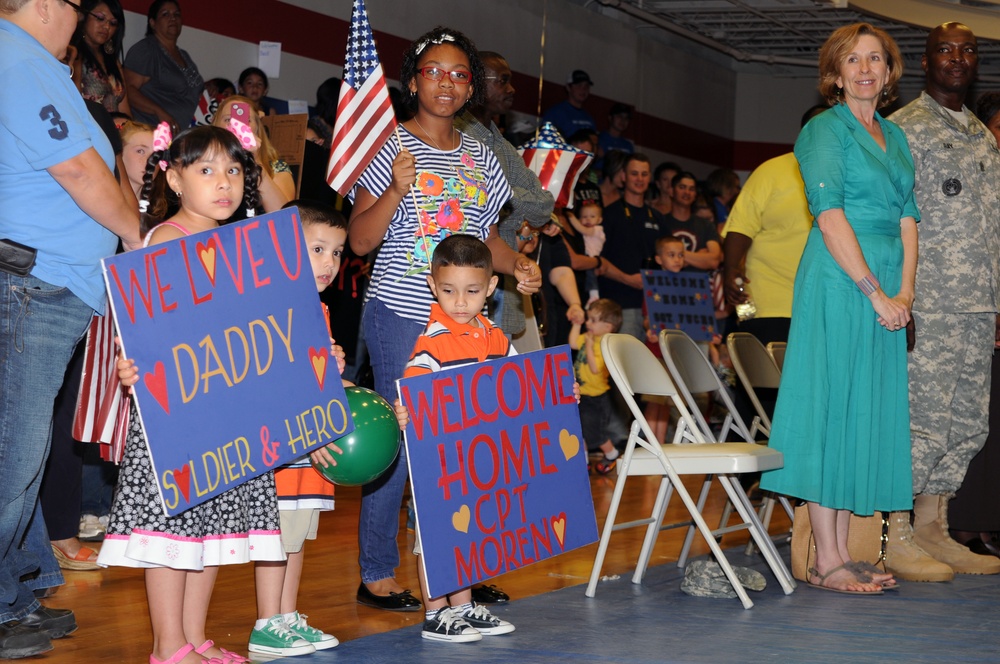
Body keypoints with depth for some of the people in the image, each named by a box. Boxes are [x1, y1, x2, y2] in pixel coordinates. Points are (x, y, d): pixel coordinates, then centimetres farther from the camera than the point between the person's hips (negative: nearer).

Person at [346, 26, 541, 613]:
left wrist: (517, 263, 3)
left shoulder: (480, 158, 15)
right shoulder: (390, 148, -2)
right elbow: (360, 239, -6)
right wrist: (397, 189, -21)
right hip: (401, 315, -5)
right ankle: (378, 574, 4)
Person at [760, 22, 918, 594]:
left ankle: (843, 552, 13)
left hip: (886, 291, 8)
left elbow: (907, 218, 11)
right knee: (833, 408, -6)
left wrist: (904, 292, -3)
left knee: (867, 413, 7)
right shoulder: (825, 130, -5)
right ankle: (826, 561, -3)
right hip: (839, 284, -8)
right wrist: (876, 293, -17)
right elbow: (830, 217, -14)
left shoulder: (895, 137, 17)